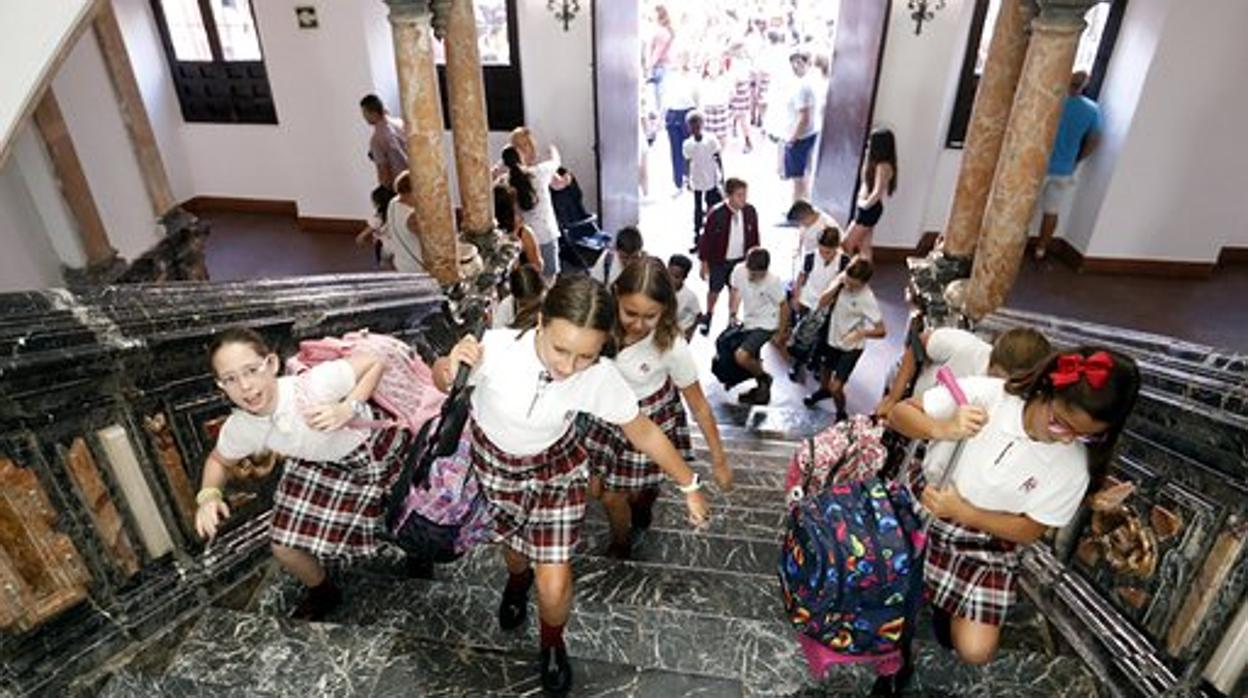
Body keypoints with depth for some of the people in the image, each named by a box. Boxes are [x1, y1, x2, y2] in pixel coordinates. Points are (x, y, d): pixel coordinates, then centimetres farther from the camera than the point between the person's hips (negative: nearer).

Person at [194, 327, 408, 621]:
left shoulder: (315, 384, -38)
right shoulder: (240, 429, -21)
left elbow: (377, 360, -27)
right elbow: (219, 460, 2)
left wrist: (349, 408, -38)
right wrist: (208, 495, -18)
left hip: (376, 449, -3)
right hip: (321, 468, 4)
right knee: (284, 547, 3)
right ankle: (323, 592, 36)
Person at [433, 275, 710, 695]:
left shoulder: (601, 377, -32)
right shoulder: (496, 347, -36)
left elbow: (644, 432, -15)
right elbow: (441, 383, -14)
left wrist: (689, 486, -6)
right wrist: (450, 368, -37)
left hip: (556, 468, 0)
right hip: (491, 459, 1)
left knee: (554, 588, -2)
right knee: (512, 541, 26)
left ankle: (552, 644, 36)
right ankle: (518, 580, 66)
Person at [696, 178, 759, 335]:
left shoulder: (750, 211, -10)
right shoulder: (716, 214, -22)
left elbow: (754, 236, 3)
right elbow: (706, 238, -13)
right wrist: (704, 262, -9)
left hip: (741, 259, 3)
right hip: (719, 260, -3)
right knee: (714, 290, 13)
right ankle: (708, 315, 40)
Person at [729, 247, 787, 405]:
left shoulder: (773, 281, -26)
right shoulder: (738, 271, -14)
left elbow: (783, 306, -14)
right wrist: (732, 314, -3)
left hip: (765, 325, -6)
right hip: (748, 322, 6)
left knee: (741, 356, -22)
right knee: (753, 360, 20)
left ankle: (764, 379, 5)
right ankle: (762, 387, 44)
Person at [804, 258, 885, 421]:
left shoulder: (868, 300, -26)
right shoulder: (841, 281, -11)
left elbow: (881, 331, -24)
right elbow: (822, 302, -15)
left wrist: (861, 333, -42)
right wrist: (837, 285, -26)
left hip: (851, 348, -5)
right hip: (832, 340, 6)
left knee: (835, 387, -8)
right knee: (824, 375, 27)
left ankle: (841, 415, 21)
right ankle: (824, 391, 61)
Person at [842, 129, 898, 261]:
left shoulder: (883, 166, -22)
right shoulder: (876, 162, 7)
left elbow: (877, 192, -29)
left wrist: (866, 204, -13)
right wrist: (867, 157, 10)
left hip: (870, 210, -9)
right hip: (865, 209, 9)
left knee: (847, 243, 1)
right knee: (864, 245, 15)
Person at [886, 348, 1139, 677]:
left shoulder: (1073, 465, -14)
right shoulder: (984, 393, -20)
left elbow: (1030, 530, -7)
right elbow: (899, 413, -16)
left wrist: (963, 511, -21)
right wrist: (941, 429, -37)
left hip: (985, 545, 1)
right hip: (921, 507, 0)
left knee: (975, 651, -7)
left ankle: (950, 604, 24)